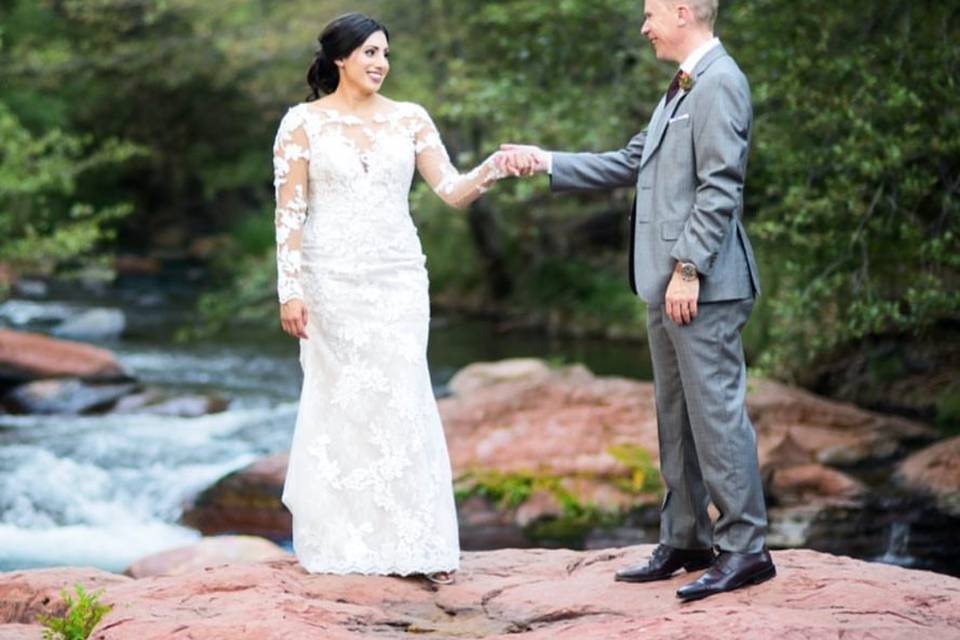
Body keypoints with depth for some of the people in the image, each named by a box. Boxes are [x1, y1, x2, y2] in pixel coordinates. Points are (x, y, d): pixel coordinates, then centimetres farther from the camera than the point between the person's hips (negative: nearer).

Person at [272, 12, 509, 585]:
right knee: (342, 402, 2)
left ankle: (413, 543, 2)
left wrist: (489, 172, -21)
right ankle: (348, 542, 9)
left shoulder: (410, 119, 5)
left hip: (398, 278, 2)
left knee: (402, 401, -2)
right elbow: (290, 213, -4)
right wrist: (290, 291, -10)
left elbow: (451, 191, -1)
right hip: (333, 279, -2)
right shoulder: (303, 123, -1)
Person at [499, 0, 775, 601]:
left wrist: (688, 269, -21)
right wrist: (547, 162, 18)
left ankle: (746, 548, -3)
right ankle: (686, 541, 21)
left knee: (716, 411, -8)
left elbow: (720, 188, -19)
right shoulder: (681, 89, 19)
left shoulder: (720, 84, -12)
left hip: (702, 285, -11)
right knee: (677, 416, 14)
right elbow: (629, 165, 22)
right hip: (666, 283, 11)